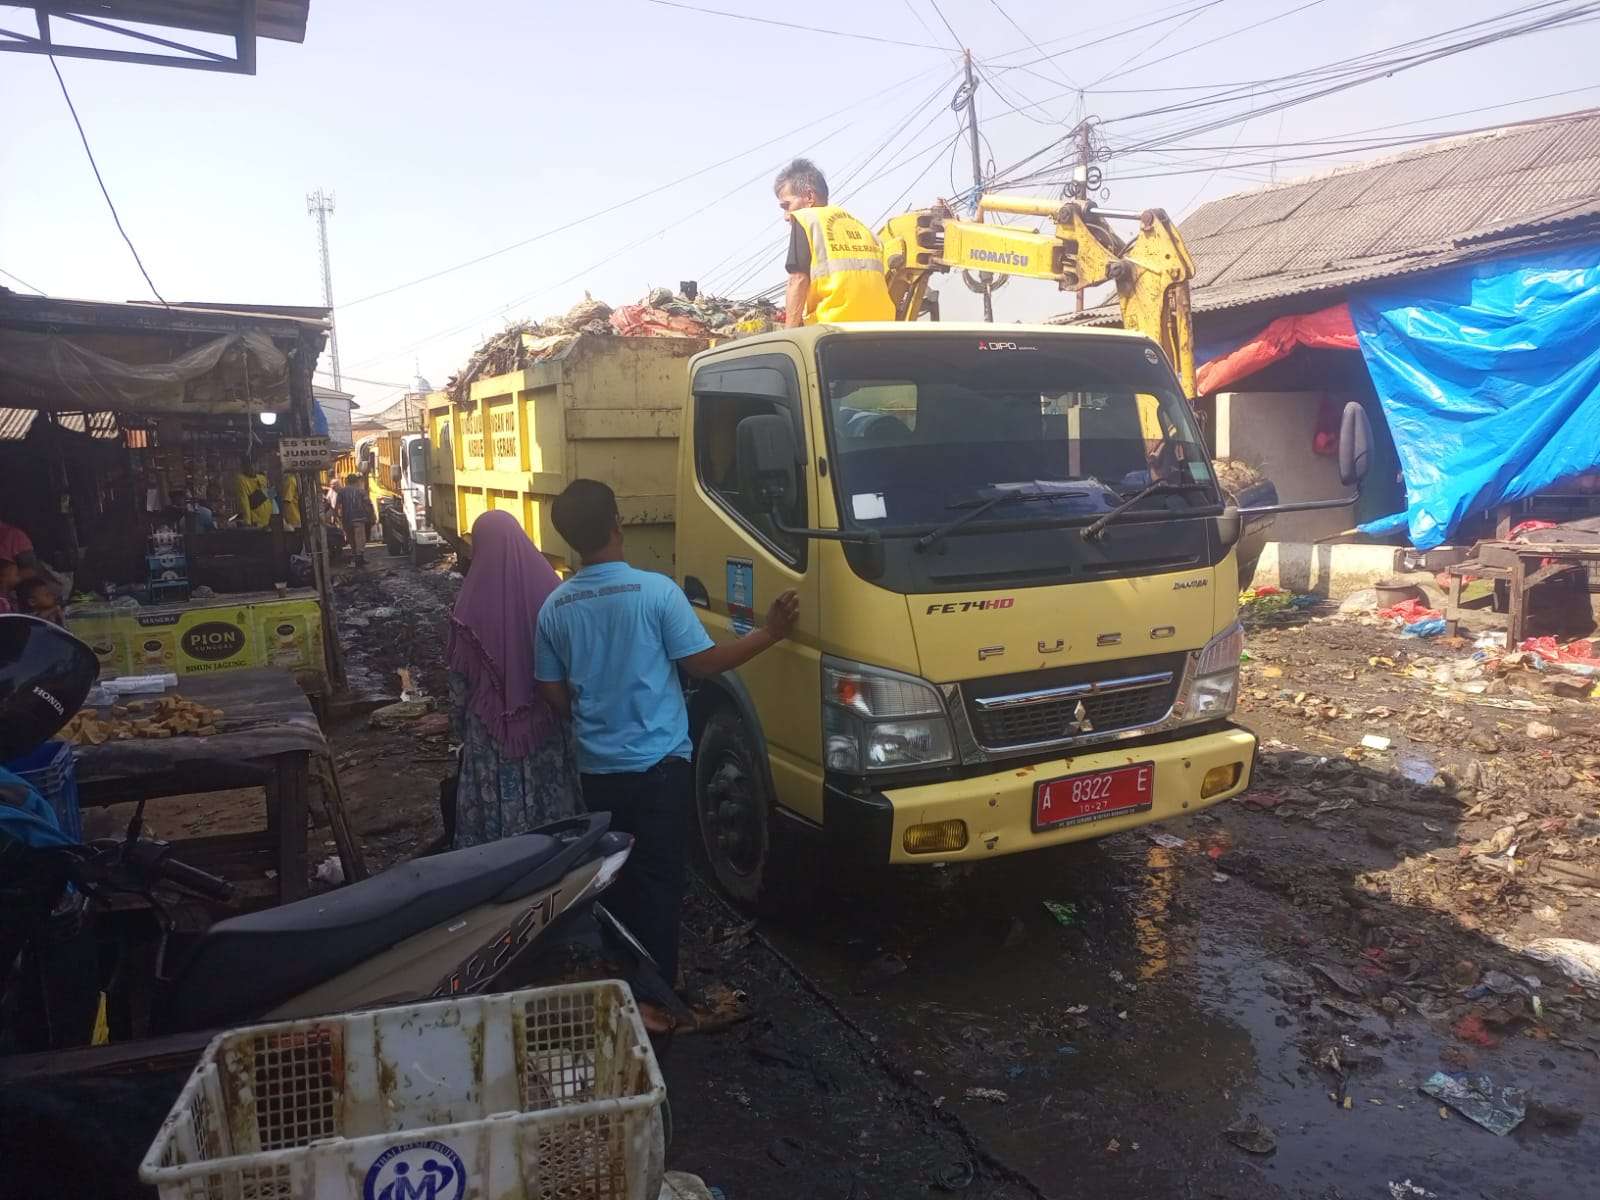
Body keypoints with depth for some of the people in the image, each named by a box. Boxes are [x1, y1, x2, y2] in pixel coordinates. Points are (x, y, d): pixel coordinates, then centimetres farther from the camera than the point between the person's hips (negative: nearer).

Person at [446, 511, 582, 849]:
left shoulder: (474, 601, -13)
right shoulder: (549, 587, -8)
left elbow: (460, 676, -5)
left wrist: (459, 724, 10)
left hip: (492, 723, -2)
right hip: (549, 719, 2)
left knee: (499, 802, 8)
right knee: (551, 792, 15)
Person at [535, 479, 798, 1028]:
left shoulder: (555, 607, -1)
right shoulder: (656, 591, -15)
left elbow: (554, 694, 6)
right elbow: (703, 663, -10)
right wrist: (771, 632, 0)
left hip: (596, 767, 5)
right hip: (659, 763, -4)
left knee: (614, 874, 18)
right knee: (658, 877, 4)